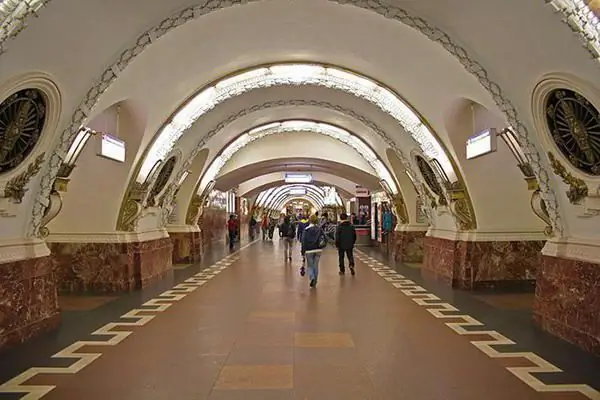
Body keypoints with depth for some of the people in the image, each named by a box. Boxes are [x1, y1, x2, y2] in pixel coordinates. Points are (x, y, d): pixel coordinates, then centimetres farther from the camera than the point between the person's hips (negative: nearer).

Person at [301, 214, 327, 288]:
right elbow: (325, 240, -2)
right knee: (316, 266, 12)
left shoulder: (306, 230, -9)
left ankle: (312, 277, -15)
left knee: (310, 266, 10)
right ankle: (314, 282, 16)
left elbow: (304, 241, -10)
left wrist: (303, 251, -4)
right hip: (318, 250, 3)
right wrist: (321, 247, 12)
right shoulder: (320, 229, 0)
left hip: (309, 250, -3)